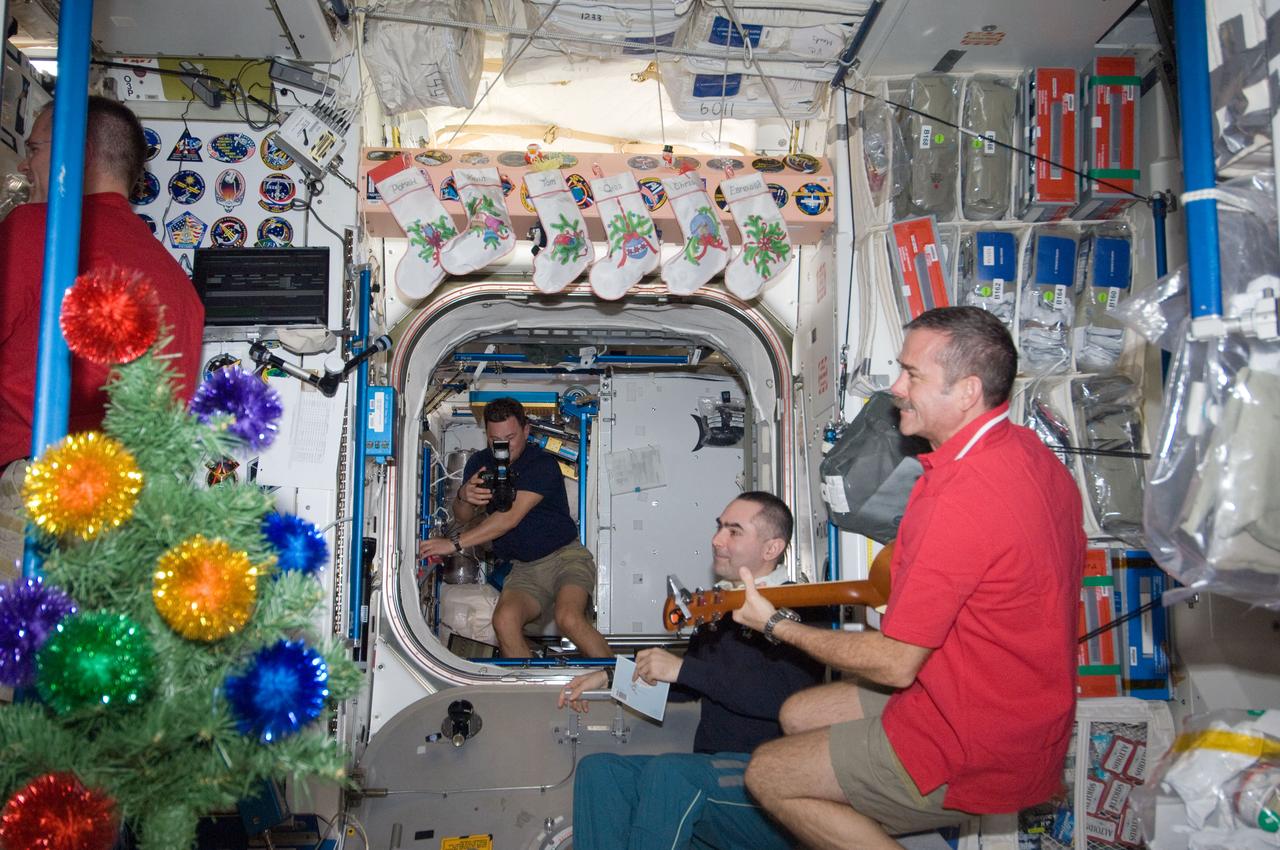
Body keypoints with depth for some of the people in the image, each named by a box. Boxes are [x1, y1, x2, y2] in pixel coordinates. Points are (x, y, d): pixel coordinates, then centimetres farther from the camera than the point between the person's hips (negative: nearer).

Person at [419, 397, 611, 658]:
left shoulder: (543, 464, -13)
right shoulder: (480, 462, 8)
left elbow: (510, 517, -22)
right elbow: (463, 516, 7)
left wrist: (455, 543, -23)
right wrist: (463, 496, -18)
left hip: (565, 556, -5)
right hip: (524, 568, 5)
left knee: (569, 618, -32)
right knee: (504, 620, -26)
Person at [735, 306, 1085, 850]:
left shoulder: (962, 496, -30)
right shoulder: (1028, 453, 0)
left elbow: (894, 664, -22)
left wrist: (777, 626, -10)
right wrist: (906, 582, 11)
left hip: (975, 755, -9)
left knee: (768, 774, 0)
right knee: (797, 714, 18)